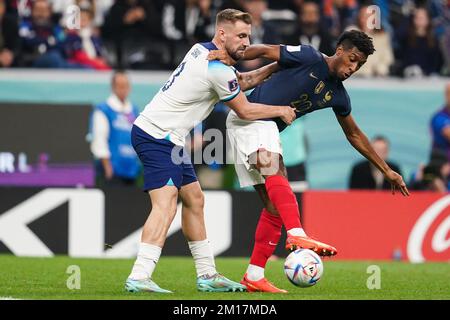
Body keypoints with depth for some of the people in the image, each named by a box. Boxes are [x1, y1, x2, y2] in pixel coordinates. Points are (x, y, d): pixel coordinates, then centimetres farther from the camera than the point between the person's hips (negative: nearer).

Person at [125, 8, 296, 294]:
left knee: (194, 200, 15)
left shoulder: (201, 50, 11)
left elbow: (241, 82, 25)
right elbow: (245, 110, -5)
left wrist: (277, 65, 18)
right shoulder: (218, 69, -18)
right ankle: (139, 277, -32)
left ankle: (207, 275, 21)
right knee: (166, 205, -22)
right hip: (158, 137, -11)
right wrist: (281, 111, 9)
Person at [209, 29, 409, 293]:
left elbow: (354, 135, 23)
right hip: (248, 116, -8)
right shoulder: (310, 58, -9)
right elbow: (264, 50, -6)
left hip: (268, 129, 8)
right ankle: (297, 235, -52)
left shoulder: (338, 95, 11)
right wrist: (230, 57, -21)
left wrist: (387, 171, 24)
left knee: (274, 205, 3)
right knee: (275, 172, -33)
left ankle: (254, 277, 8)